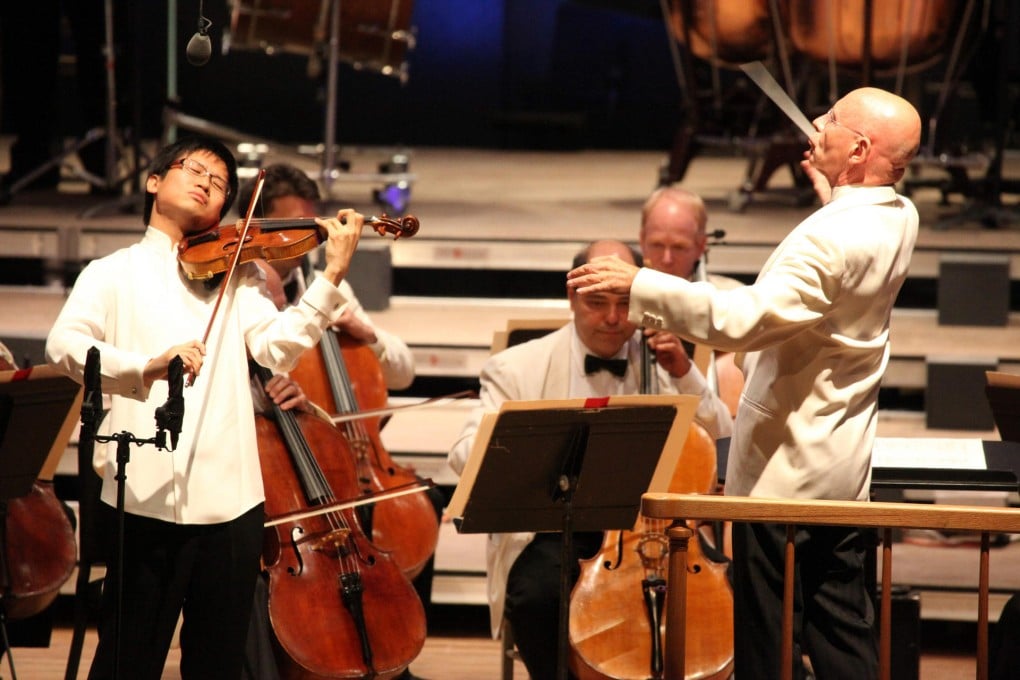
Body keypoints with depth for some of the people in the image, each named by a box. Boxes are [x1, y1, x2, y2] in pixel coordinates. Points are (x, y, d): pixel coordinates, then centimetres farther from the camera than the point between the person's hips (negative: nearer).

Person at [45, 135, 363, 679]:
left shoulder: (236, 274, 17)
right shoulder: (114, 273, 8)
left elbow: (276, 347, 0)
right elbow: (63, 344, -9)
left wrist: (331, 277, -13)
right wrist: (147, 365, -25)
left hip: (229, 497, 3)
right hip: (145, 497, -3)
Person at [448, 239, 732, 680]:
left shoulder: (661, 362, 14)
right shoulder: (518, 368, 6)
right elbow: (467, 454, -6)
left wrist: (685, 375, -3)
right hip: (554, 531, -1)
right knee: (538, 594, -33)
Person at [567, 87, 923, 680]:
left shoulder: (830, 239, -24)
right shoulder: (900, 219, 4)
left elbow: (742, 319, -34)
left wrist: (637, 285, -33)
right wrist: (830, 191, 35)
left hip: (785, 469, -9)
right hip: (844, 468, 9)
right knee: (843, 632, 14)